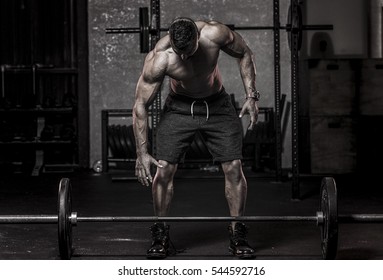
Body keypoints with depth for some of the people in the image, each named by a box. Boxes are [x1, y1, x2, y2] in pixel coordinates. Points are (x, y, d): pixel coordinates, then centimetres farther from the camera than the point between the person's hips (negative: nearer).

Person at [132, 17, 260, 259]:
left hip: (217, 105, 1)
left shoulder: (215, 34, -28)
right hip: (179, 108, -1)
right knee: (164, 169, -11)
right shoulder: (158, 59, -29)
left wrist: (251, 96, -12)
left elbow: (245, 54, -6)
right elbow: (141, 105, -20)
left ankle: (238, 235, 8)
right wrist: (142, 153, -21)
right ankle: (160, 236, 7)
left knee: (234, 167, -7)